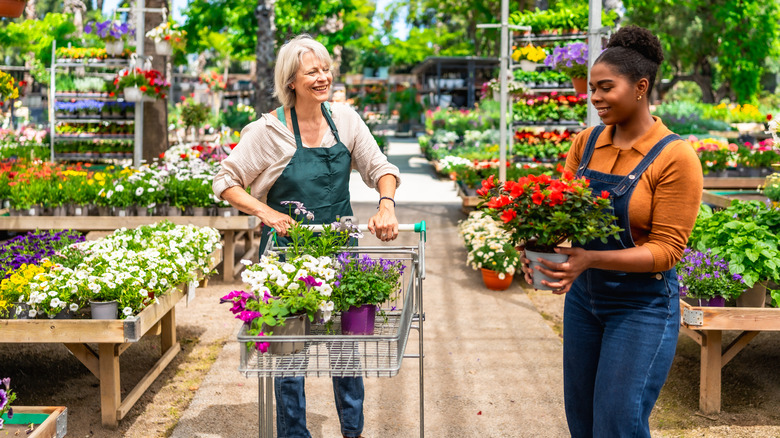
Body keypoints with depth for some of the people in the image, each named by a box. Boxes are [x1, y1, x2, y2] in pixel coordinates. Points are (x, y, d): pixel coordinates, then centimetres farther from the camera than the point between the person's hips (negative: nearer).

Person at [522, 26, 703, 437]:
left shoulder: (674, 157, -15)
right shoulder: (586, 142, 2)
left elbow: (666, 249, -17)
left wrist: (591, 259, -29)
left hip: (642, 306, -6)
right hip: (583, 297, 6)